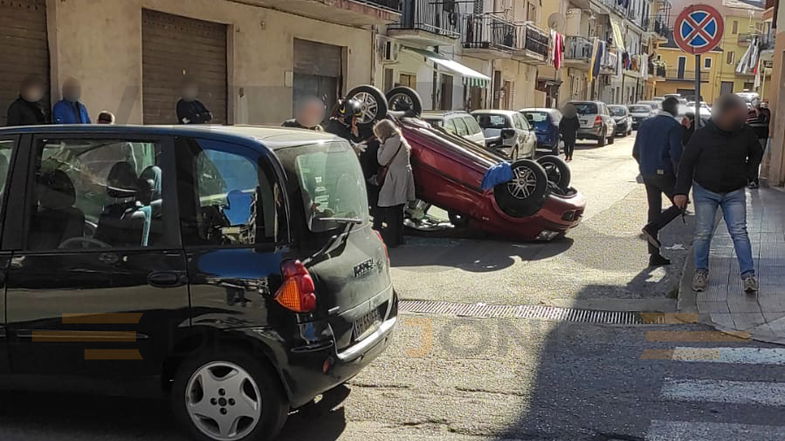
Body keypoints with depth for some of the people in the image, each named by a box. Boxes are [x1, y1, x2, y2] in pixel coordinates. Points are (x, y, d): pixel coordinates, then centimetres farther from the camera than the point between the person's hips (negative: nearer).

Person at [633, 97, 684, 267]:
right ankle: (652, 228, -9)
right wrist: (679, 178, -9)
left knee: (654, 210, 10)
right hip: (664, 173, -7)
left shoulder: (645, 124, 11)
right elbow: (676, 155, -17)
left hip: (647, 174, 7)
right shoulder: (674, 126, -9)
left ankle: (655, 255, 9)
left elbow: (635, 153, 13)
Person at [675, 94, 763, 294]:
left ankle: (748, 274, -3)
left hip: (735, 193, 1)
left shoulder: (745, 133, -3)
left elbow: (756, 153, 18)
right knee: (703, 233, 1)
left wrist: (747, 172, 3)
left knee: (739, 232, -5)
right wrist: (681, 191, -10)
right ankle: (701, 271, 16)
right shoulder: (703, 134, -10)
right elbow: (686, 162, -5)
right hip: (705, 191, -1)